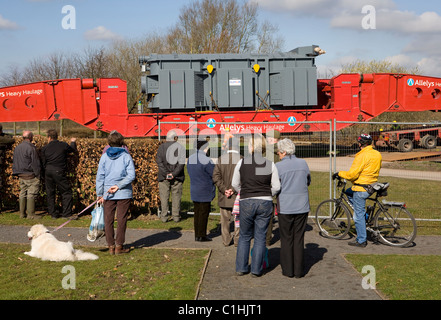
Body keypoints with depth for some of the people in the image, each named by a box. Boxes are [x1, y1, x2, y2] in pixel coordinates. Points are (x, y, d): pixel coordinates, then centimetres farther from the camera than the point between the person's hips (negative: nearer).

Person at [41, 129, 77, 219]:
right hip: (59, 172, -3)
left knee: (50, 193, 12)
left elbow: (43, 163, 6)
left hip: (48, 172, 3)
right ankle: (66, 213, 2)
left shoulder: (45, 148, 3)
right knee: (66, 192, 5)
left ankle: (52, 213, 17)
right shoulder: (64, 145, -2)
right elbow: (73, 150, 18)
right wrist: (73, 142, 37)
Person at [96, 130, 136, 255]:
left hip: (108, 194, 2)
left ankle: (111, 246, 14)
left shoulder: (104, 157, 1)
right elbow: (131, 175, -12)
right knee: (122, 220, 6)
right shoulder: (126, 156, -3)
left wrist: (99, 194, 5)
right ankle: (119, 246, 9)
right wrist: (118, 186, -11)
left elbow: (100, 177, 1)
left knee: (108, 220, 10)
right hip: (124, 193, -1)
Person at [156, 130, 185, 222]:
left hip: (164, 177, 0)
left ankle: (164, 217, 4)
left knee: (164, 196, 5)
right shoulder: (180, 147, 2)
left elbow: (159, 162, -5)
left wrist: (165, 174, -9)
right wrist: (174, 173, -11)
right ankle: (176, 216, 7)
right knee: (176, 196, 7)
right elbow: (181, 163, -8)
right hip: (177, 177, 0)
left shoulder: (161, 147, 4)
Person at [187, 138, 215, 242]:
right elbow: (214, 174, -13)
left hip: (194, 191, 8)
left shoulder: (190, 158, 8)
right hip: (205, 191, -8)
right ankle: (202, 235, 6)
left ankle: (197, 235, 18)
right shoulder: (206, 160, -18)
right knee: (204, 213, 1)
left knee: (197, 213, 13)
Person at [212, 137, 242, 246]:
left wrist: (224, 189, -8)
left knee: (225, 219, 13)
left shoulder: (221, 159, -2)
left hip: (224, 196, 2)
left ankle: (226, 240, 19)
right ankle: (237, 240, 17)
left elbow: (216, 176, -7)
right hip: (238, 196, -2)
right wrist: (234, 189, -10)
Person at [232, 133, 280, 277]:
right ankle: (256, 269, 12)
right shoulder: (270, 165, -3)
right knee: (260, 237, 9)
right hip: (265, 203, 0)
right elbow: (276, 187, 0)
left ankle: (241, 268, 18)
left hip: (246, 203, 0)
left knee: (244, 237, 14)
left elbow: (235, 184, 4)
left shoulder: (241, 163, -4)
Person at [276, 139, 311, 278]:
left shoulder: (278, 166, -9)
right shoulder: (303, 163, 2)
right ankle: (299, 270, 12)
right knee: (299, 238, 9)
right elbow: (308, 182, 14)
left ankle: (288, 270, 12)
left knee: (286, 239, 7)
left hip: (285, 207, -3)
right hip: (302, 206, 3)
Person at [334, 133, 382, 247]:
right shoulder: (377, 154, 6)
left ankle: (361, 241, 7)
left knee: (358, 215, 1)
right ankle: (364, 216, 24)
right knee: (348, 192, 28)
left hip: (361, 189, -9)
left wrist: (339, 173, -8)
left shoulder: (362, 156, -20)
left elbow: (352, 174, -23)